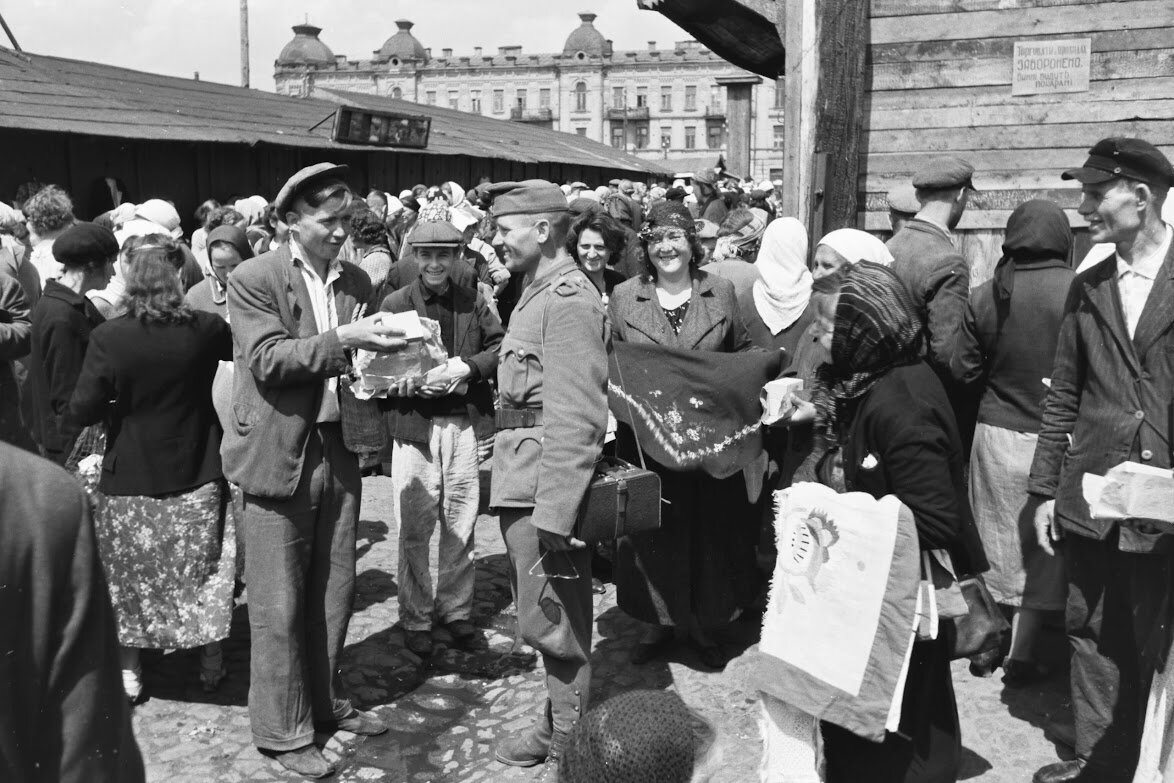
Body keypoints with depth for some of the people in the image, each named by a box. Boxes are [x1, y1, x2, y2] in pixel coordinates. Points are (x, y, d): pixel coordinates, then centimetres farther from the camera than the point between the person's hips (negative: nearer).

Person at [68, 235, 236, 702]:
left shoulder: (108, 337, -16)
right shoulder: (205, 330, -11)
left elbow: (81, 411, -13)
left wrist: (118, 403, 5)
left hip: (131, 475, -1)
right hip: (195, 472, 1)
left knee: (129, 574, 15)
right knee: (203, 567, 16)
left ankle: (128, 669, 22)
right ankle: (211, 658, 26)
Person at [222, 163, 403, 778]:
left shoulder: (356, 281, 11)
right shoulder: (252, 279, -6)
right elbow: (267, 360, -17)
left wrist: (381, 353, -3)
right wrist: (341, 340, -25)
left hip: (338, 451, 6)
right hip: (279, 457, -5)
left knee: (333, 593, 15)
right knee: (279, 605, 3)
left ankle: (323, 702, 33)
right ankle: (283, 731, 17)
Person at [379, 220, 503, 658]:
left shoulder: (474, 303, 11)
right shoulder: (395, 304, 4)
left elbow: (501, 348, 7)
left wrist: (468, 367, -9)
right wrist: (409, 381, -18)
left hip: (467, 424, 2)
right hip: (413, 424, -2)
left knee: (461, 524, 9)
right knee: (414, 529, 0)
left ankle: (456, 609, 23)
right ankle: (415, 618, 14)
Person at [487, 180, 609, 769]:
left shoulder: (568, 301, -17)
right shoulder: (536, 293, 15)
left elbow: (578, 420, -22)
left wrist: (554, 512, -24)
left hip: (548, 489, -9)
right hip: (523, 483, 9)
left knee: (552, 621, 2)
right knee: (547, 617, 19)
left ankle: (573, 747, 19)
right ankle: (560, 723, 35)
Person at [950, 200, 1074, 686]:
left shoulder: (986, 296, -6)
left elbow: (962, 370, -1)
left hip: (997, 431, 2)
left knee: (998, 542, 17)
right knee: (1040, 548, 9)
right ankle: (1021, 655, 15)